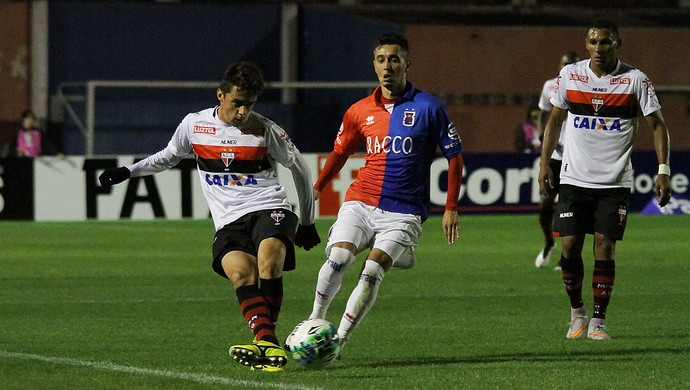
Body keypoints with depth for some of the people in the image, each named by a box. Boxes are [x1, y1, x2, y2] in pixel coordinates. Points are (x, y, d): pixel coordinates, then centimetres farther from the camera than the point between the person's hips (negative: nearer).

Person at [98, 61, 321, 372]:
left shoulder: (264, 130, 2)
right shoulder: (194, 125, 8)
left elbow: (299, 167, 15)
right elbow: (168, 157, 28)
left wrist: (307, 221, 19)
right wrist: (129, 171, 18)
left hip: (269, 208, -2)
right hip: (229, 221, 2)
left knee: (269, 260, -33)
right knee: (239, 271, -29)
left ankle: (264, 343, -28)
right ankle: (268, 343, -45)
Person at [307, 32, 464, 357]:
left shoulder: (428, 108, -2)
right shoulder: (360, 111, 8)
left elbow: (454, 156, 3)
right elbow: (340, 151, 24)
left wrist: (451, 208, -1)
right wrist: (316, 188, 16)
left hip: (403, 212, -3)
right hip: (360, 202, 3)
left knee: (372, 272, -18)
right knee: (338, 257, -20)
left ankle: (338, 341, -12)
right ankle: (314, 323, -2)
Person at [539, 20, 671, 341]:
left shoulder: (635, 80, -5)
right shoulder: (569, 75, 2)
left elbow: (657, 125, -1)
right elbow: (555, 119, 14)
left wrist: (663, 170, -11)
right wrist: (544, 163, 8)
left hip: (615, 181, -2)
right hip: (574, 178, 2)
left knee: (605, 248, -6)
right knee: (569, 247, -3)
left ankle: (598, 322, 3)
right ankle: (577, 313, 17)